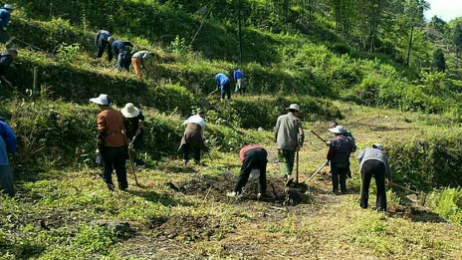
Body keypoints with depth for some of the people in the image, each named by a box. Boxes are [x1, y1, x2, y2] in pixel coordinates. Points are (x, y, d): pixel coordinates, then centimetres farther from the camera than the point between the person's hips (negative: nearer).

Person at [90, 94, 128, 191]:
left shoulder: (102, 115, -10)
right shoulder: (118, 113, 9)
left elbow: (101, 132, -14)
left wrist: (100, 146, -7)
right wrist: (125, 141, 20)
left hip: (109, 145, -5)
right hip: (120, 143, 5)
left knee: (107, 166, 11)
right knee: (120, 166, 13)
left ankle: (109, 184, 7)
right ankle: (123, 185, 15)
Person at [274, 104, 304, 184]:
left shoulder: (280, 118, 4)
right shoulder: (297, 120, 2)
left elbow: (276, 131, 7)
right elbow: (301, 134, -7)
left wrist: (276, 141, 20)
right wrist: (300, 144, 2)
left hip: (281, 144, 0)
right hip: (292, 145, 0)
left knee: (284, 161, 0)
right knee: (290, 162, 15)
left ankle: (288, 175, -21)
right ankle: (288, 174, 19)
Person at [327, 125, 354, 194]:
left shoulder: (334, 140, -12)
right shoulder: (347, 140, 4)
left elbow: (331, 151, -14)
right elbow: (350, 149, 9)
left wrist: (329, 158, 1)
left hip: (335, 161, -4)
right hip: (345, 161, 4)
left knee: (335, 175, 5)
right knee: (343, 176, 13)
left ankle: (335, 189, 0)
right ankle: (343, 189, 12)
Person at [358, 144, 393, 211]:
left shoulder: (367, 149, 37)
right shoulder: (382, 153, 40)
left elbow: (359, 157, 17)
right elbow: (387, 166, 45)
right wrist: (389, 179, 57)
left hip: (367, 163, 0)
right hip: (380, 165, 1)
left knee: (365, 186, 16)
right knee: (381, 188, 13)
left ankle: (363, 205, 25)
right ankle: (381, 206, 5)